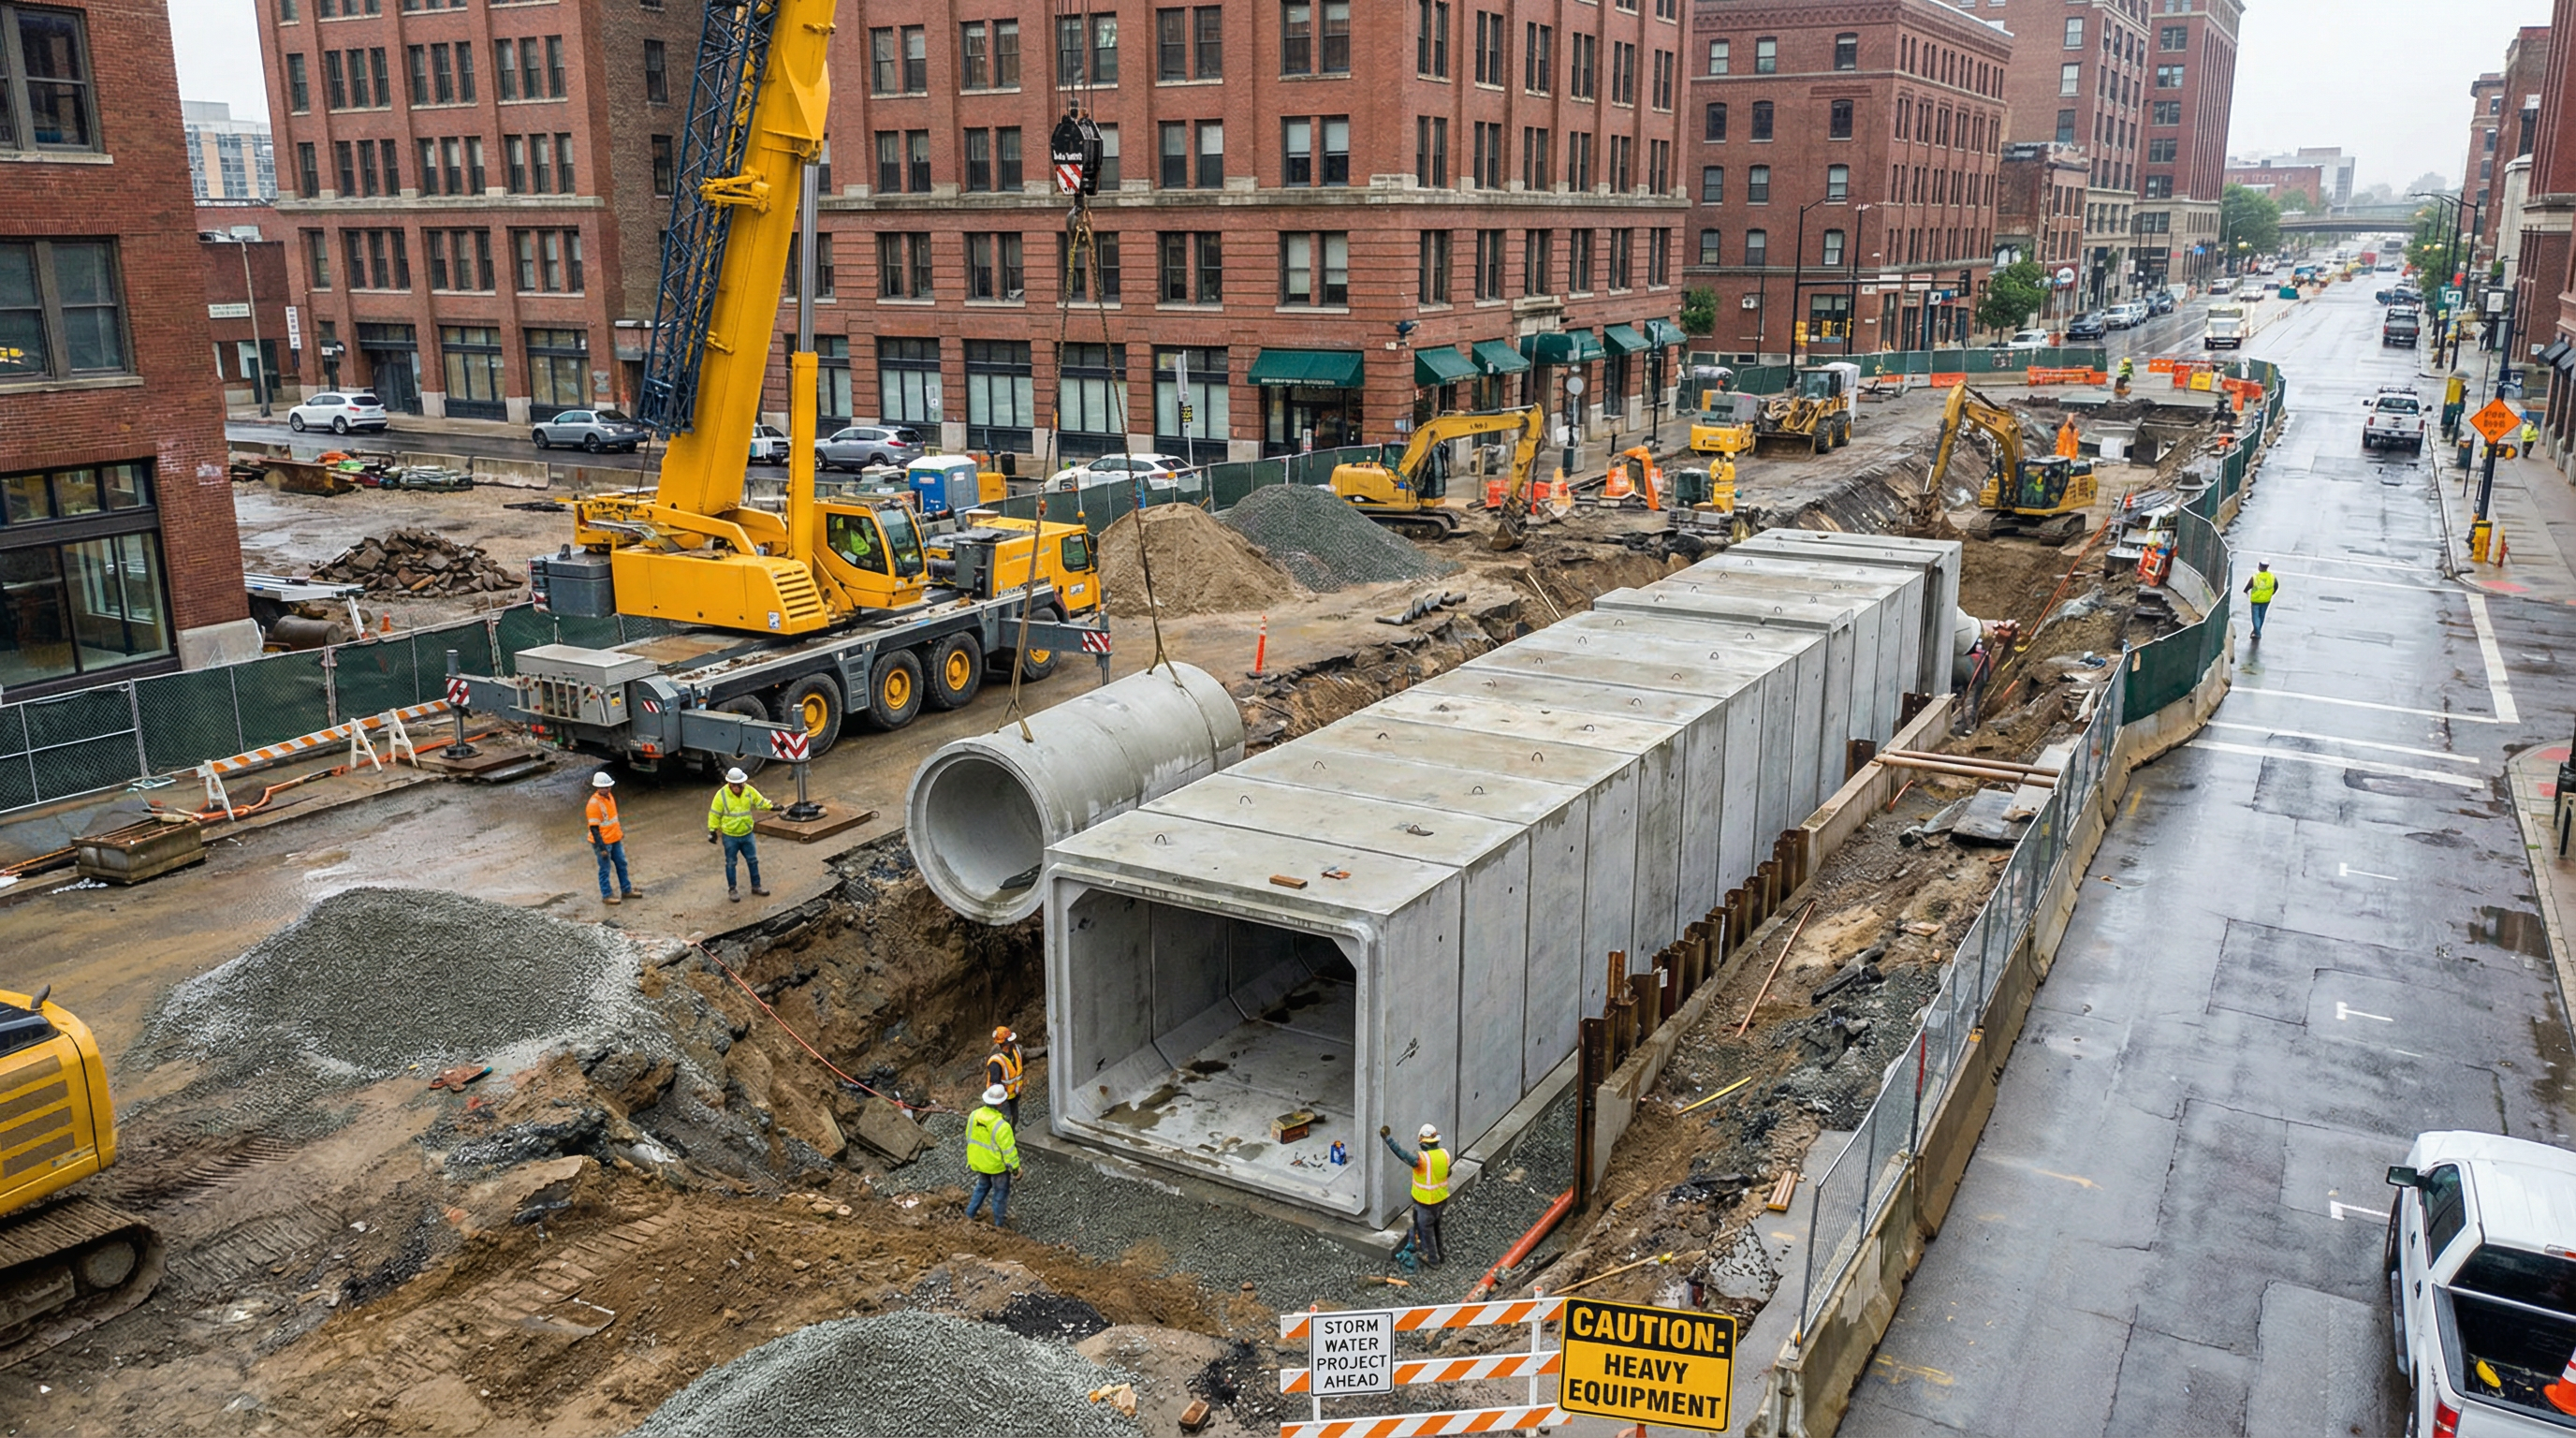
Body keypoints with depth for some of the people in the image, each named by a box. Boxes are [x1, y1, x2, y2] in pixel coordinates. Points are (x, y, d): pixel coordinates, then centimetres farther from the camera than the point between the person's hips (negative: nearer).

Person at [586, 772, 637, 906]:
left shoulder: (609, 796, 1)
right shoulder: (594, 804, -25)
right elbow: (594, 828, -23)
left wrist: (620, 832, 21)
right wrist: (602, 847, -21)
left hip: (615, 839, 8)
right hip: (603, 842, -8)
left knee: (622, 864, 18)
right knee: (605, 869, 6)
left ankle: (626, 890, 32)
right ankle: (606, 896, 20)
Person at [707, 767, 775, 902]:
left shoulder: (749, 791, -7)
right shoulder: (722, 795, -16)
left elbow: (761, 802, 7)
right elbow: (714, 814, -8)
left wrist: (772, 806, -6)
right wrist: (713, 830, -8)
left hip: (747, 834, 3)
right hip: (730, 836, -3)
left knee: (753, 861, 11)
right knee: (731, 863, 9)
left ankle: (756, 886, 26)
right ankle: (732, 889, 21)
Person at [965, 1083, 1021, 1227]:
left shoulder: (974, 1116, -12)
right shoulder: (1001, 1126, -32)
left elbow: (969, 1138, 3)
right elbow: (1008, 1149, -24)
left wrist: (971, 1158, 19)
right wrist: (1016, 1167, -9)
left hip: (978, 1161, 6)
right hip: (997, 1165, -6)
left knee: (983, 1185, 30)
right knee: (1000, 1192, 15)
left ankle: (969, 1216, 34)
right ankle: (998, 1224, 28)